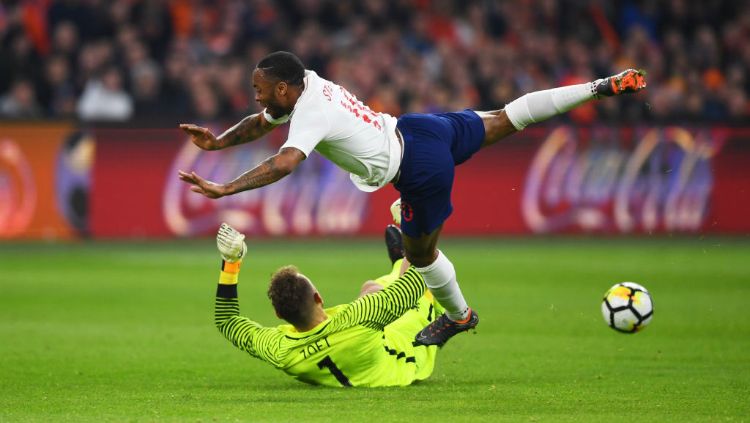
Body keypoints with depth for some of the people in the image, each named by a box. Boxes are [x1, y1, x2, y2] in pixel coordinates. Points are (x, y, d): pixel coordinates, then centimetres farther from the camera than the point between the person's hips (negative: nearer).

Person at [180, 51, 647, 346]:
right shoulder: (307, 82, -1)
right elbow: (260, 124, 14)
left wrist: (223, 189, -46)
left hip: (422, 170, -8)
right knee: (503, 120, 22)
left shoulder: (311, 117, -26)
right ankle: (601, 87, 27)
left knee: (422, 253, 13)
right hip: (418, 128, 8)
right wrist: (218, 141, 2)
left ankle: (459, 315, 37)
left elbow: (282, 165, -42)